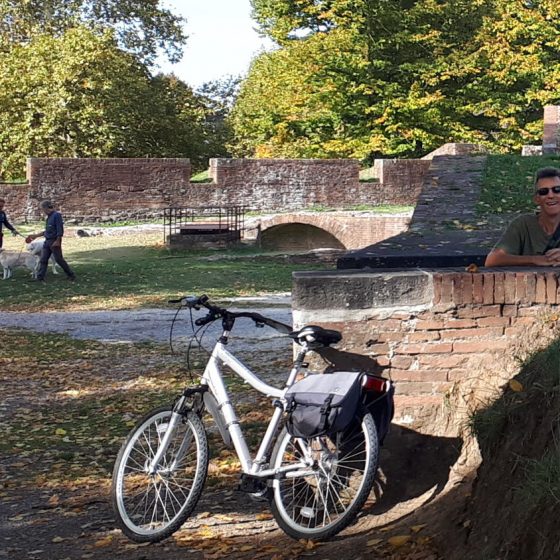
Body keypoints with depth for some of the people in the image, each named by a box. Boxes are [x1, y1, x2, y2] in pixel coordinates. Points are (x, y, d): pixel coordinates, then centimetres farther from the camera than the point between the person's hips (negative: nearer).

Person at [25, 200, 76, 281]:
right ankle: (40, 277, 5)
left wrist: (57, 241, -22)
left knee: (59, 259, -5)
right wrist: (36, 235, 24)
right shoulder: (49, 217, 14)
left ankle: (71, 275, 6)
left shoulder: (57, 215, -12)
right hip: (47, 241, 9)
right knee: (43, 259, 4)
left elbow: (60, 230, -17)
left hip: (54, 242, -9)